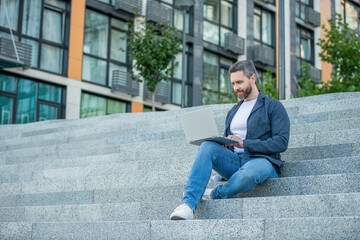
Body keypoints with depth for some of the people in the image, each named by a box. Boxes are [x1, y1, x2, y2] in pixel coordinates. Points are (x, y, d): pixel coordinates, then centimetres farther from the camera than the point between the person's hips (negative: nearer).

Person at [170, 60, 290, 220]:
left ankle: (213, 195, -17)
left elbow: (281, 142, -7)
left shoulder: (273, 106, 6)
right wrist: (220, 143, -1)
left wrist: (245, 144, -16)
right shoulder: (233, 112, 26)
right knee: (207, 146, -26)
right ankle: (188, 204, -37)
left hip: (261, 160, -5)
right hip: (234, 162, 5)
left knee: (249, 172, -42)